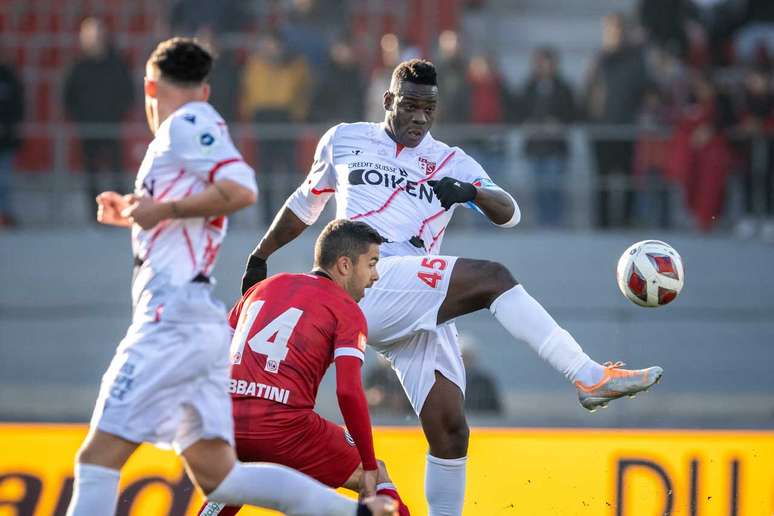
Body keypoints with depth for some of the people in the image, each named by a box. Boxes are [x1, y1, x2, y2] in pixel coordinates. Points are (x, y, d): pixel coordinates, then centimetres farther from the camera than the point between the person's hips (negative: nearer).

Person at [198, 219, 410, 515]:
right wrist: (371, 467, -4)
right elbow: (349, 392, -9)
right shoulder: (347, 311, 4)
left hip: (227, 424, 5)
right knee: (375, 479, 11)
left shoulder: (264, 287, 22)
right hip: (283, 429, -5)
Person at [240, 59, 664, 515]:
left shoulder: (451, 163, 19)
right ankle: (590, 378, -33)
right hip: (365, 284, -4)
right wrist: (260, 257, 35)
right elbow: (306, 203, 32)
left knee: (450, 431, -7)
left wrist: (473, 192, -16)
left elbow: (509, 214, 5)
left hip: (420, 311, 4)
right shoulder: (344, 141, 17)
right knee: (492, 277, -25)